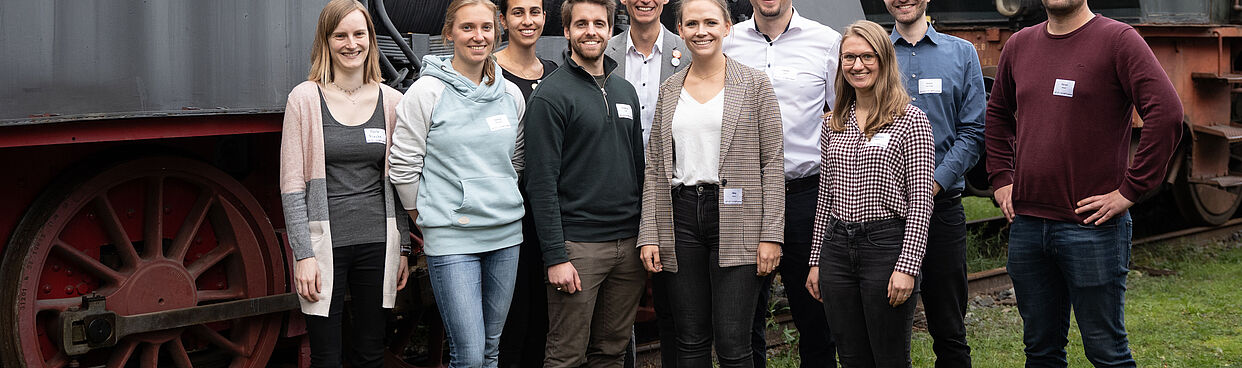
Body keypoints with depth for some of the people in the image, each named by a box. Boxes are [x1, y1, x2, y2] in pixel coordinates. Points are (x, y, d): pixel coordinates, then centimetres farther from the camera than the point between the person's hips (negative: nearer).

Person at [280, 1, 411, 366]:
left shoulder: (391, 101, 6)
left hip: (377, 243, 3)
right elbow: (292, 184, -5)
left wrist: (402, 248, 9)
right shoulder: (306, 98, -3)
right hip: (324, 244, -3)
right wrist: (304, 254, -11)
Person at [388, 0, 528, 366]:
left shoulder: (511, 95, 9)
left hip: (506, 236, 5)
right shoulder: (427, 92, -7)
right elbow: (402, 168, -5)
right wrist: (431, 221, 3)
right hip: (451, 240, -5)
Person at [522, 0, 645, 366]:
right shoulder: (551, 95, -7)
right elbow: (542, 182, -12)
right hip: (578, 245, -6)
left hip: (629, 245, 6)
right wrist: (555, 256, -17)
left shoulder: (625, 91, 15)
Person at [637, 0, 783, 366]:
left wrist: (771, 235, -9)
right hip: (681, 218, 4)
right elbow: (654, 167, 12)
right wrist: (649, 236, 3)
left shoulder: (754, 84, 2)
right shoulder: (670, 89, 12)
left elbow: (772, 162, -2)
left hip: (736, 219, -3)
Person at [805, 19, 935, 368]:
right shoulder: (833, 124, 12)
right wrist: (816, 260, 14)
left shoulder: (911, 121, -4)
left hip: (886, 245, -5)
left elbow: (920, 202, -8)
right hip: (836, 246, 5)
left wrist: (906, 266, -14)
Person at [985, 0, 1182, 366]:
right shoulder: (1019, 45, 11)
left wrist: (1129, 191, -16)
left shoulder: (1118, 40, -8)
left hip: (1092, 227, -5)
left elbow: (1167, 112, -17)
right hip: (1026, 223, 6)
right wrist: (1001, 179, 15)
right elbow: (998, 114, 26)